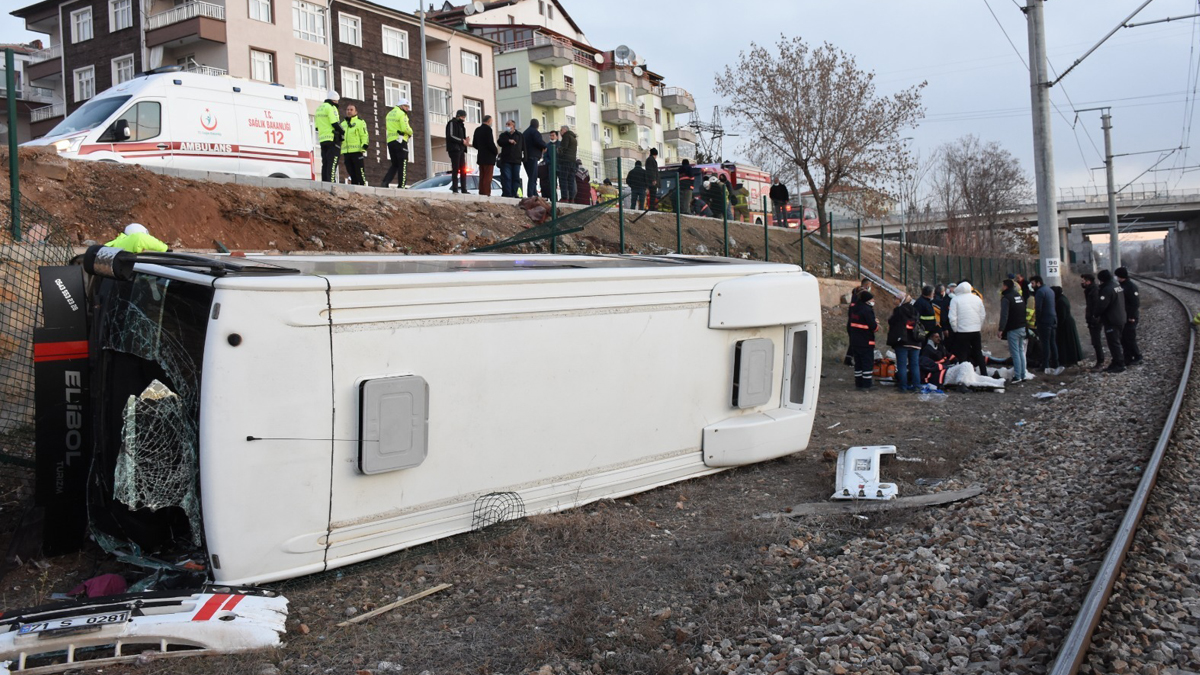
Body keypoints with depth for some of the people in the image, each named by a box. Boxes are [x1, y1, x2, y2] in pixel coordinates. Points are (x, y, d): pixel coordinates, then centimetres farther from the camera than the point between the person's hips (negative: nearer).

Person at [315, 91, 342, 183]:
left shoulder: (319, 108, 20)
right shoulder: (331, 108, -8)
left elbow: (317, 127, 20)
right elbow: (335, 124, -15)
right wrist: (342, 131, -1)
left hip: (322, 139, 8)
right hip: (333, 139, -8)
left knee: (325, 163, 8)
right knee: (332, 163, -11)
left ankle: (324, 183, 5)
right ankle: (331, 182, -17)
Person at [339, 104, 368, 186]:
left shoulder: (360, 122, 5)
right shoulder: (343, 124, 23)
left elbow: (364, 136, -4)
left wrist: (364, 148, -15)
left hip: (357, 151, -6)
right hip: (346, 152, 6)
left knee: (360, 173, -10)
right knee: (352, 174, 6)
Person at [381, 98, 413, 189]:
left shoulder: (390, 113, 19)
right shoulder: (401, 114, -7)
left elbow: (390, 127, 18)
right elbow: (405, 128, -18)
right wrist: (410, 132, 3)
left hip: (390, 141, 8)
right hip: (400, 141, -8)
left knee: (394, 164, 13)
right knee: (403, 164, -2)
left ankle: (385, 182, -1)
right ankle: (401, 186, -6)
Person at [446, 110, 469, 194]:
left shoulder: (461, 125, 23)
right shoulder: (452, 123, -4)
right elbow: (450, 136, -14)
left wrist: (465, 141, 2)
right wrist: (462, 141, -13)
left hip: (461, 149, 9)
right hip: (454, 149, -9)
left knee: (463, 170, 6)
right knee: (455, 169, -10)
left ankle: (464, 190, 7)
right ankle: (455, 189, -10)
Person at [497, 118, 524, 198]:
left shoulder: (520, 135, 14)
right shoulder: (503, 135, 14)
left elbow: (523, 147, 11)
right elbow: (500, 142, -6)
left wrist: (524, 157, 2)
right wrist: (508, 141, -21)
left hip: (516, 160, 1)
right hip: (506, 160, -1)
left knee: (516, 178, 1)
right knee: (506, 178, -8)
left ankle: (514, 194, 4)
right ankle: (507, 194, -11)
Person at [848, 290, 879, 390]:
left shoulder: (853, 308, 6)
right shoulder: (867, 310, -20)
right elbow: (873, 326, -20)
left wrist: (874, 323, 10)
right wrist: (877, 325, 4)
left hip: (854, 341, 8)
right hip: (866, 342, -8)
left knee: (858, 363, 15)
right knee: (868, 363, 0)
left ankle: (858, 384, 19)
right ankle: (866, 386, 0)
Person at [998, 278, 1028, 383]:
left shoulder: (1006, 298, -13)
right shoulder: (1019, 296, 14)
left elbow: (1004, 315, -20)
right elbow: (1024, 311, 20)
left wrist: (1001, 329, -22)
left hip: (1013, 329, -8)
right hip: (1023, 328, 8)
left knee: (1015, 353, -7)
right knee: (1021, 351, 14)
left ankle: (1017, 377, -7)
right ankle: (1023, 375, 17)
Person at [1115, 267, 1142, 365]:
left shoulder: (1131, 286, -13)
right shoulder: (1122, 286, 13)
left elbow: (1136, 303, -18)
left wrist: (1132, 316, -21)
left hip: (1130, 318, -9)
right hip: (1123, 317, 9)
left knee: (1130, 338, -6)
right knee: (1123, 338, 9)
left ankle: (1137, 358, 3)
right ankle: (1128, 358, 14)